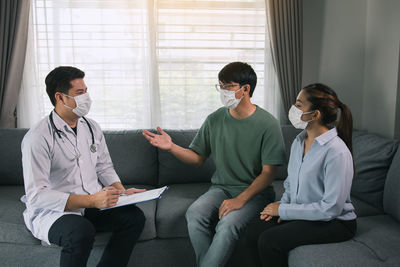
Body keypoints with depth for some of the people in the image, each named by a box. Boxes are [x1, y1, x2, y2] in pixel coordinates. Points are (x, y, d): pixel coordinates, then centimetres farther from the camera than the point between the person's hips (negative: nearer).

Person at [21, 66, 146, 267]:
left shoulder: (92, 127, 6)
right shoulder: (37, 138, -16)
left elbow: (105, 167, 16)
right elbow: (36, 196, -21)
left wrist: (122, 192, -4)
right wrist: (91, 200, -29)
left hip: (93, 204, 6)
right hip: (51, 212, -6)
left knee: (134, 216, -16)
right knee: (81, 231, -36)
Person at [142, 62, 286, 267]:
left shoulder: (267, 124, -9)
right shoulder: (215, 120, 3)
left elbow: (268, 173, -10)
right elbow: (197, 158, 8)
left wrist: (240, 199, -21)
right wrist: (171, 147, -10)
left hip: (255, 191, -3)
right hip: (221, 188, 4)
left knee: (227, 224, -32)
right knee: (194, 213, -26)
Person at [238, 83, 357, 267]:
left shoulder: (337, 152, -22)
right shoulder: (299, 142, 5)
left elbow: (331, 209, -23)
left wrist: (284, 210, -17)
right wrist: (282, 205, -3)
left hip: (335, 223, -7)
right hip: (301, 213, 7)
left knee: (269, 240, -24)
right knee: (252, 232, -14)